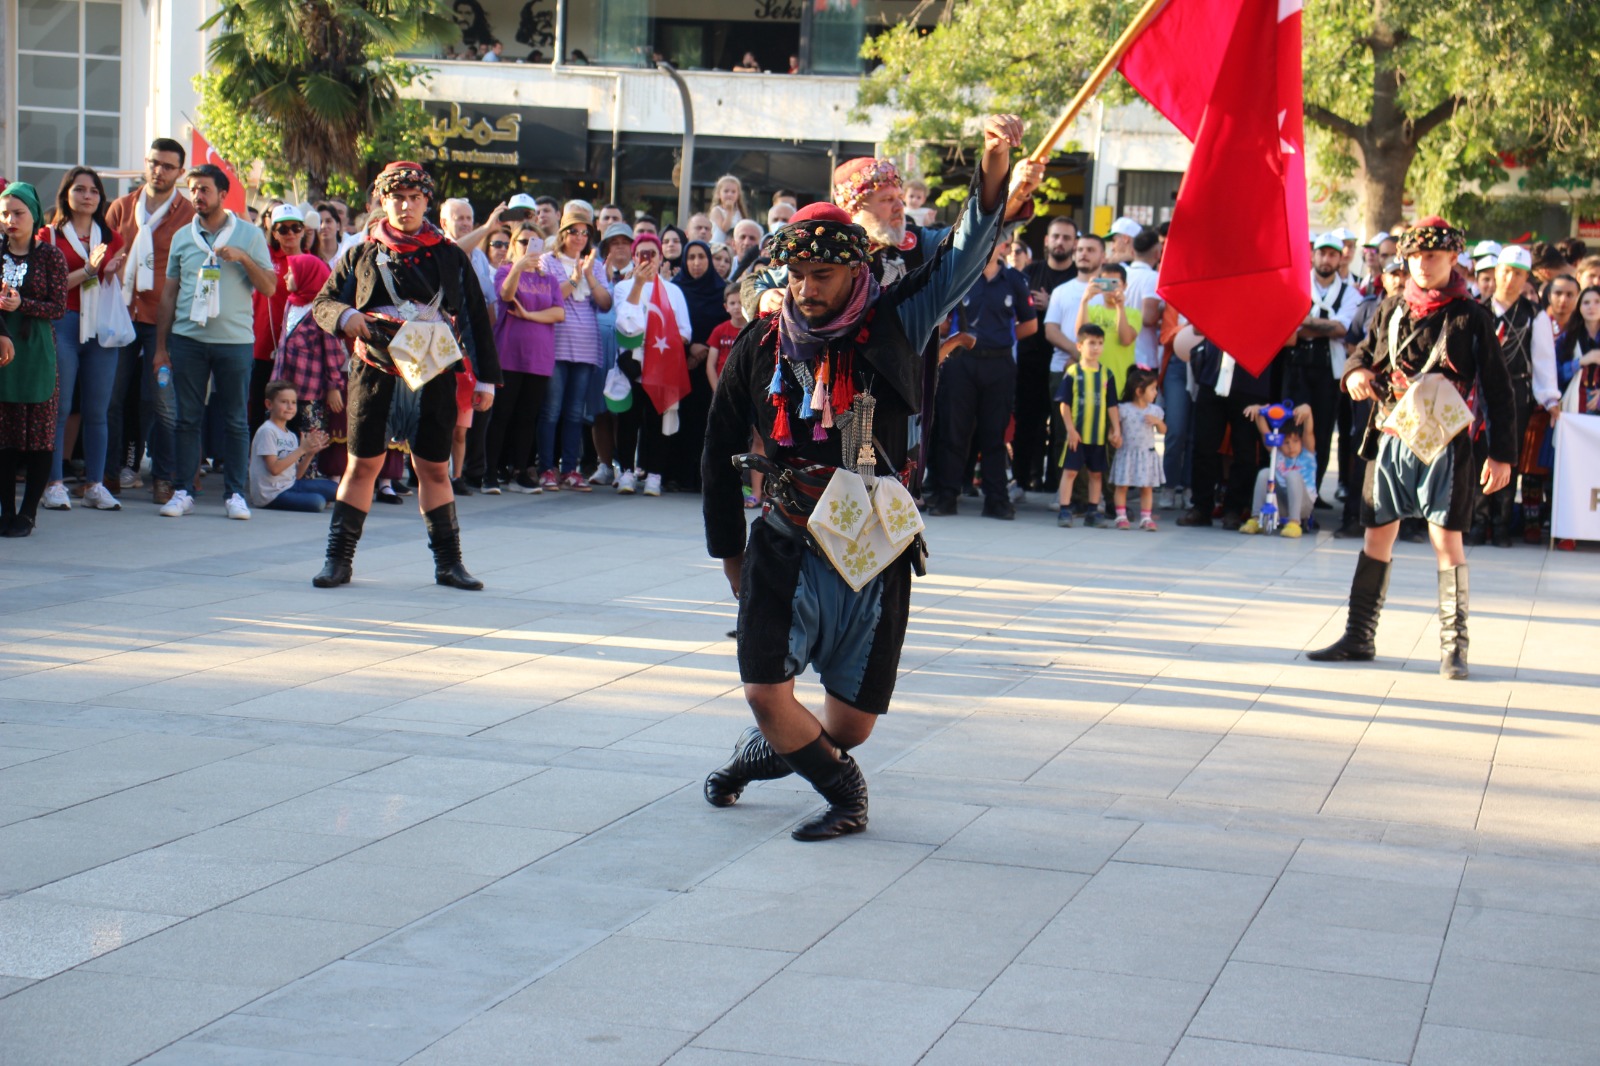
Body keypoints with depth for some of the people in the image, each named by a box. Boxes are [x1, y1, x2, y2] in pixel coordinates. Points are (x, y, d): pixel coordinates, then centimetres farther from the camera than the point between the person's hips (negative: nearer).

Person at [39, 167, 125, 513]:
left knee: (97, 410, 3)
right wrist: (88, 270, -14)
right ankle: (54, 484, 0)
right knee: (57, 407, -4)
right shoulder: (50, 235, 5)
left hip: (102, 327, 3)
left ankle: (95, 484, 6)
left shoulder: (111, 237, 16)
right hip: (63, 325, -3)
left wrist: (115, 272, -3)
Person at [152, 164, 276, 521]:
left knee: (236, 421, 1)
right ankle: (182, 491, 8)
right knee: (187, 418, 3)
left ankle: (235, 493, 7)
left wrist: (243, 258, -14)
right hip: (188, 338, 2)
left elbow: (269, 287, 1)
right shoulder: (182, 237, 12)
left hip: (235, 340, -2)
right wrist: (161, 345, 11)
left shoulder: (250, 235, 4)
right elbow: (169, 293, 15)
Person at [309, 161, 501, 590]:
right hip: (375, 373, 0)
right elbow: (322, 303, 11)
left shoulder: (450, 257, 9)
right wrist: (345, 317, -13)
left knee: (434, 468, 4)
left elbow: (475, 318, 11)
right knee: (363, 464, 0)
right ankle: (339, 559, 6)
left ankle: (448, 562, 12)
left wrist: (486, 378, 7)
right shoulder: (363, 255, 9)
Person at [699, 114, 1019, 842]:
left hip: (875, 554, 0)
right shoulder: (760, 350, 0)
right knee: (766, 691, -15)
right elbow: (719, 455, 10)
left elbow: (963, 261, -9)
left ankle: (775, 749, 37)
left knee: (852, 723, 4)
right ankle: (844, 791, 12)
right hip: (785, 548, 0)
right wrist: (730, 553, 11)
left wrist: (994, 169, -23)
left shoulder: (891, 330, -2)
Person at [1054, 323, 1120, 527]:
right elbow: (1064, 404, -5)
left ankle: (1093, 511, 19)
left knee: (1096, 473, 10)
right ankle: (1064, 511, 0)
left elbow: (1111, 405, 8)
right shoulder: (1073, 372, -5)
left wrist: (1116, 429, 4)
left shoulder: (1107, 374, 4)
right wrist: (1070, 429, -10)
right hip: (1076, 434, -4)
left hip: (1099, 434, 4)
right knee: (1070, 470, -3)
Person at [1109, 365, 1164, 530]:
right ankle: (1121, 516, 9)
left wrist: (1157, 421, -10)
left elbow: (1163, 430, 9)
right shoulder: (1123, 409, -6)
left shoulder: (1155, 411, 3)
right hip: (1127, 453, -2)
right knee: (1122, 486, 1)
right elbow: (1115, 426, 0)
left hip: (1147, 455, 2)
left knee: (1147, 487, 4)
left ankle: (1146, 518, 10)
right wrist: (1115, 436, -19)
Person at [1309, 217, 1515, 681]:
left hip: (1444, 444, -4)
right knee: (1378, 535, 9)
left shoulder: (1471, 317, -2)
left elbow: (1498, 390, -2)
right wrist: (1356, 371, -5)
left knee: (1447, 539, -7)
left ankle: (1453, 647, -1)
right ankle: (1359, 637, 18)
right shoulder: (1392, 310, 10)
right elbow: (1365, 351, 21)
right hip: (1390, 440, 4)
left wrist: (1502, 453, -7)